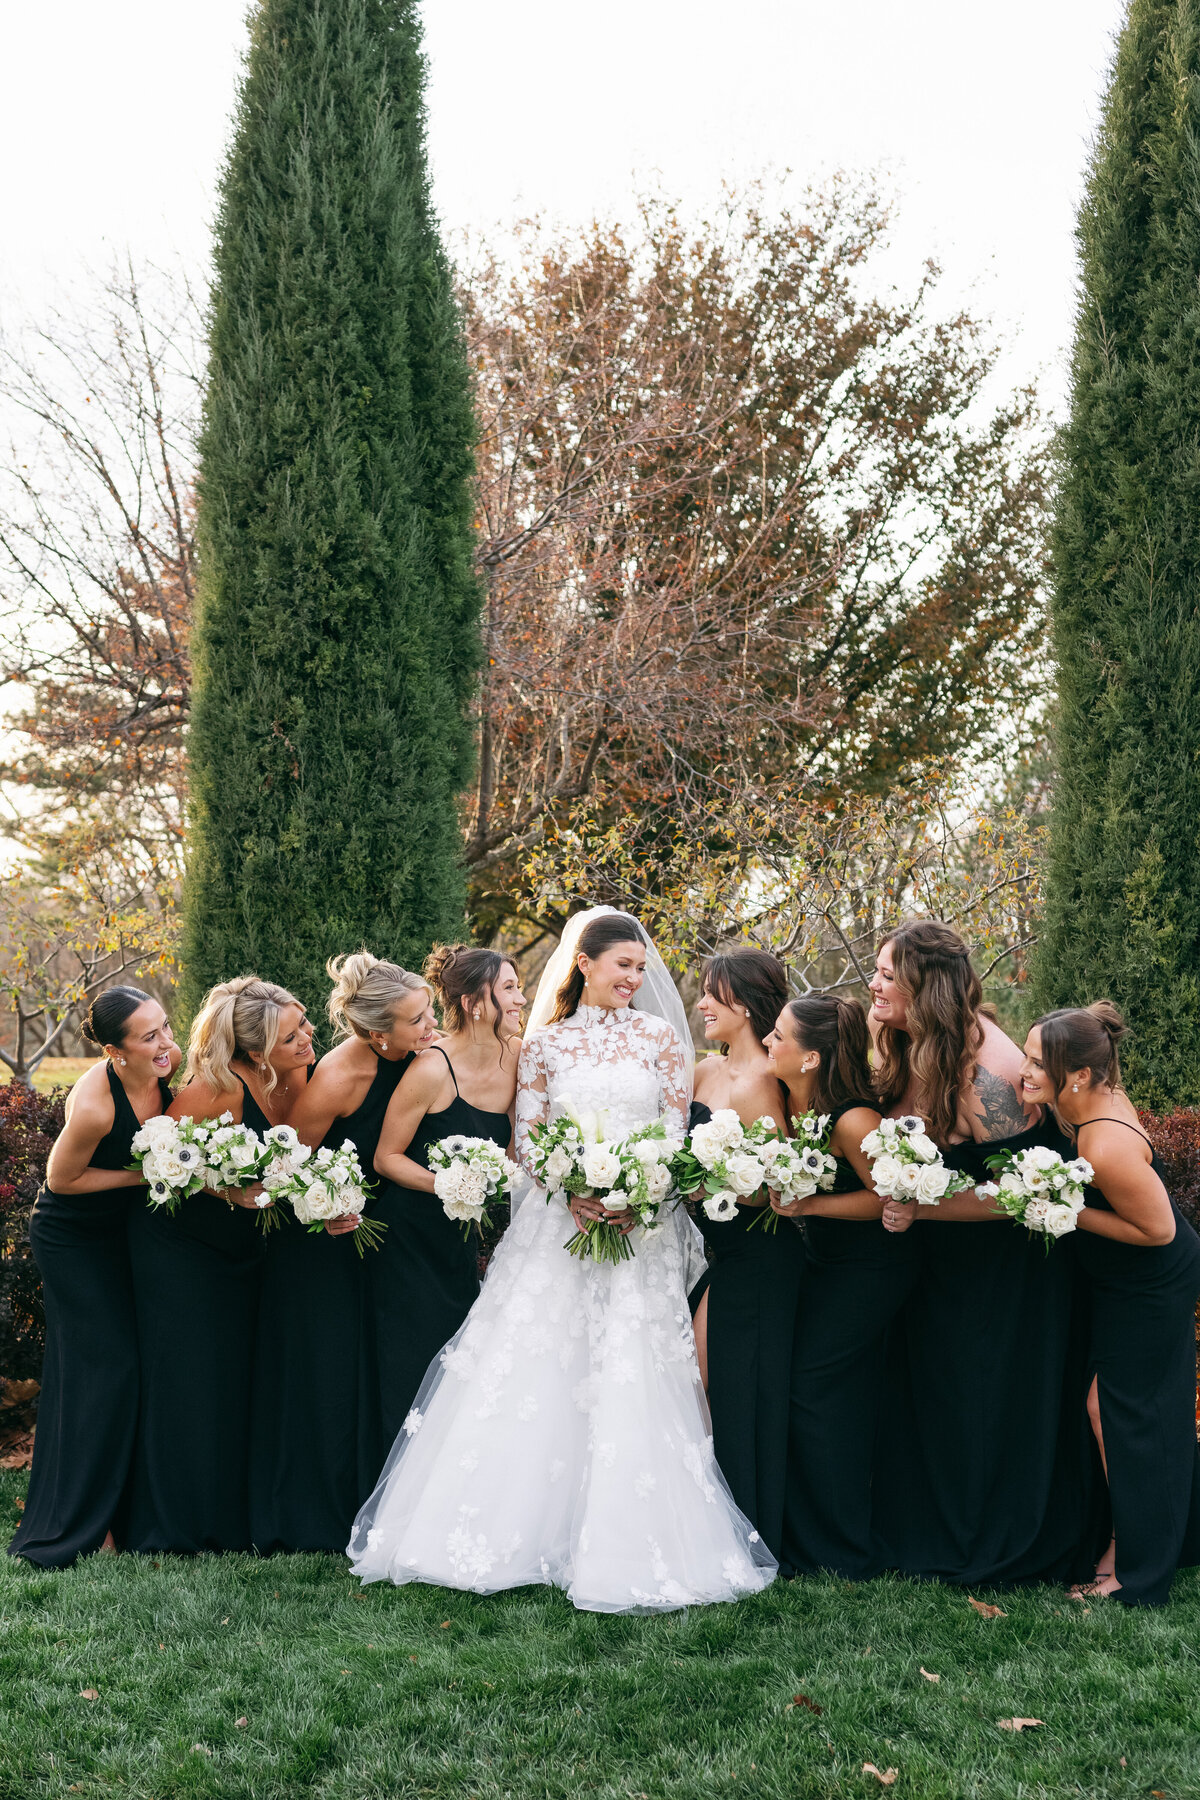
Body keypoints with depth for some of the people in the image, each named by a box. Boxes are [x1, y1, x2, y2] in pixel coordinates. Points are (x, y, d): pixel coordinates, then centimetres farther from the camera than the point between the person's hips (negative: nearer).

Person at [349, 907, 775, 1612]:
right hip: (559, 1225, 1)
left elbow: (677, 1135, 4)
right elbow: (527, 1137, 4)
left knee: (630, 1385, -6)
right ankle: (518, 1532, 5)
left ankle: (620, 1549, 1)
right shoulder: (545, 1042, 8)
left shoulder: (661, 1037, 7)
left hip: (642, 1229, 0)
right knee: (532, 1375, -4)